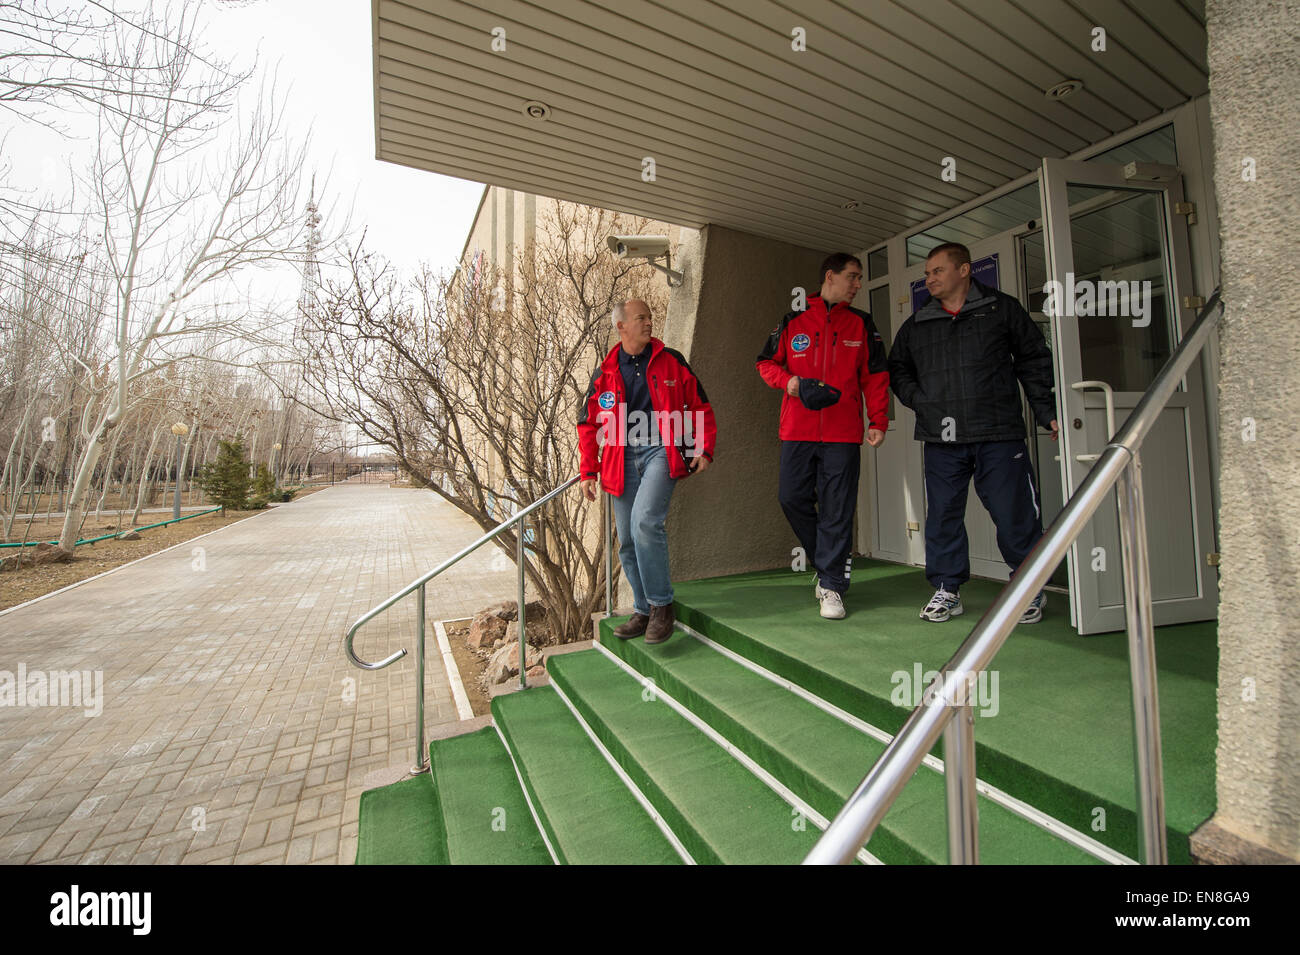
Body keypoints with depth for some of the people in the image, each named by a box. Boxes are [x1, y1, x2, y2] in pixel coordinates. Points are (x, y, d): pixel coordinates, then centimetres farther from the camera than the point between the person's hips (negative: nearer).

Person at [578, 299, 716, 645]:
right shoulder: (605, 373, 10)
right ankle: (644, 612, 22)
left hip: (660, 451, -3)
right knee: (628, 541, 6)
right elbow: (589, 424, 14)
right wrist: (589, 472, 9)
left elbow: (700, 405, 10)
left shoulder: (671, 361, 6)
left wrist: (704, 448, 0)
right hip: (623, 458, 4)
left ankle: (661, 605, -9)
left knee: (645, 520, -25)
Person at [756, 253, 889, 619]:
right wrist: (788, 380, -6)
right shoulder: (793, 321, 10)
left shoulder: (862, 324, 13)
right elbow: (767, 363, 15)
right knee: (792, 498, 0)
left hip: (843, 433, 0)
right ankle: (830, 563, 22)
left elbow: (876, 376, 10)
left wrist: (878, 421, 0)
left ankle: (832, 585, 10)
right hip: (797, 430, 1)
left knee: (837, 510, -1)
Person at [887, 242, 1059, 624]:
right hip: (941, 438, 2)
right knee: (943, 514, 4)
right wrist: (919, 400, 4)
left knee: (1014, 513, 1)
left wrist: (1046, 412, 3)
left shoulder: (1002, 309, 9)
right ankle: (947, 588, 17)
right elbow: (897, 370, 21)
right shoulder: (915, 326, 14)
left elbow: (1034, 361, 10)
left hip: (998, 434, -2)